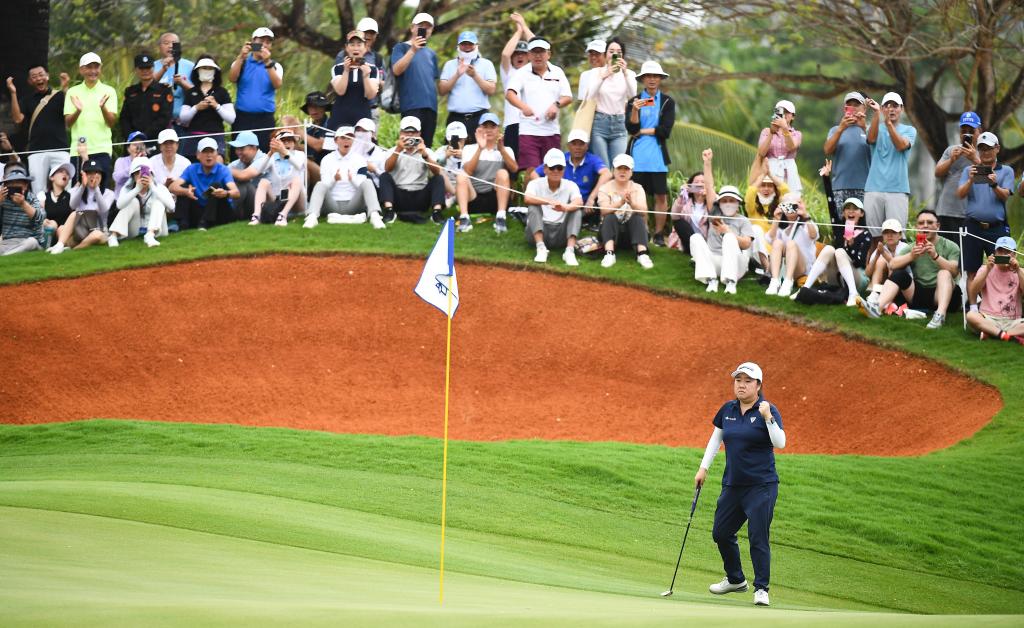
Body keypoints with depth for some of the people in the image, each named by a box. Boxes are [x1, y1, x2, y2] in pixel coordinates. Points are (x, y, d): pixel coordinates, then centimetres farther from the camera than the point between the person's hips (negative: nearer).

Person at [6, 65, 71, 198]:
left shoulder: (59, 96, 9)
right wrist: (13, 93, -6)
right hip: (36, 152, 1)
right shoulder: (26, 99, 14)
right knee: (38, 193, -3)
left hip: (59, 150, -1)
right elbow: (17, 119, 0)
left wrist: (65, 89, -15)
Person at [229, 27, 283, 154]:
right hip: (242, 117, 0)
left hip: (265, 119, 0)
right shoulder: (242, 62, 11)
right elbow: (232, 78, -7)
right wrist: (241, 57, -19)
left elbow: (277, 84, -9)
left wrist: (267, 62, -21)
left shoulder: (275, 66, 10)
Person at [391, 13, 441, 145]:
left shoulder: (431, 54, 20)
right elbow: (396, 70, -13)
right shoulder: (401, 48, 4)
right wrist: (413, 50, -20)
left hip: (431, 107, 6)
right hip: (411, 106, -6)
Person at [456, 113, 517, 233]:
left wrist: (501, 149, -22)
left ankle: (501, 217, -35)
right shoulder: (470, 149, 10)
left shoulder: (506, 150, 13)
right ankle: (464, 218, -39)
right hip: (474, 198, 0)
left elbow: (514, 168, -9)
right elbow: (468, 171, -9)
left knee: (502, 173, -24)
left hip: (495, 198, 0)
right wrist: (480, 149, -19)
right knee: (461, 176, -24)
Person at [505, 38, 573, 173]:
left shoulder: (557, 73, 12)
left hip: (552, 130, 3)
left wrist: (556, 105, -13)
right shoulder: (522, 73, 1)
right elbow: (510, 93, -15)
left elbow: (568, 97, 10)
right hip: (528, 130, -3)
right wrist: (523, 107, -35)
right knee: (531, 171, -10)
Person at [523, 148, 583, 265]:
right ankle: (541, 248, -37)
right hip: (538, 233, -1)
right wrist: (549, 202, -39)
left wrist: (566, 207, -42)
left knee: (576, 211, -19)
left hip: (561, 234, 1)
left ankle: (570, 251, -36)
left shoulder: (570, 186, 4)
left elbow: (579, 202, -18)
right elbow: (527, 198, -22)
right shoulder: (536, 184, 1)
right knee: (533, 207, -23)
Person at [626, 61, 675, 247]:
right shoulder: (634, 101, 9)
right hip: (637, 156, 0)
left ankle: (659, 234, 6)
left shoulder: (667, 102, 6)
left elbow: (666, 130, -4)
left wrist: (642, 131, -3)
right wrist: (635, 110, -18)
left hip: (657, 156, 0)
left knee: (661, 196, -1)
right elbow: (631, 128, -3)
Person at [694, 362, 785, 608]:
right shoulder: (727, 409, 7)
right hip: (732, 484, 6)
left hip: (761, 486, -6)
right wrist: (703, 468, 15)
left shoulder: (768, 410, -9)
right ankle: (735, 579, 32)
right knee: (721, 533, 13)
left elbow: (780, 443, -19)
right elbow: (715, 438, 19)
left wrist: (768, 418, -31)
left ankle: (761, 589, 0)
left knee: (758, 538, -9)